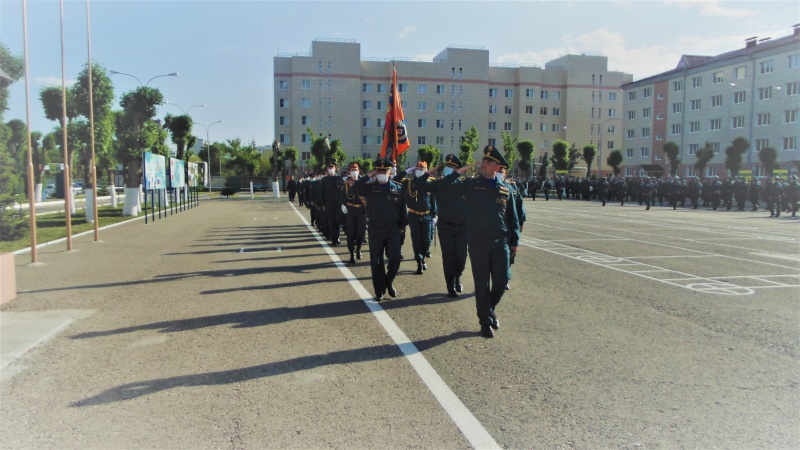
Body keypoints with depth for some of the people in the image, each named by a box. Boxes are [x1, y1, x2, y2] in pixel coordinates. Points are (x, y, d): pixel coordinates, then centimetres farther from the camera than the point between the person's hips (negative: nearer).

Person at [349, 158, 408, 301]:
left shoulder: (398, 188, 4)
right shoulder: (369, 187, 1)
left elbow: (402, 208, 6)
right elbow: (354, 190, -15)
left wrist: (402, 225, 3)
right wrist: (367, 177, -15)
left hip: (393, 229, 0)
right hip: (375, 230, 0)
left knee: (395, 258, -5)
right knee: (376, 262, 4)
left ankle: (389, 282, 22)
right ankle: (379, 290, 17)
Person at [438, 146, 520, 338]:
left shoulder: (505, 189, 8)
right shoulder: (471, 184, 3)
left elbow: (512, 217, 11)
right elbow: (445, 185, -5)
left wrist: (514, 241, 9)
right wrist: (464, 169, -7)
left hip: (501, 242, 2)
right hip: (478, 242, -2)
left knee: (502, 279, 1)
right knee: (482, 284, 4)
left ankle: (491, 307, 30)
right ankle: (485, 321, 17)